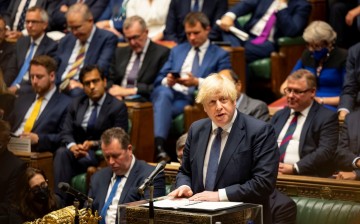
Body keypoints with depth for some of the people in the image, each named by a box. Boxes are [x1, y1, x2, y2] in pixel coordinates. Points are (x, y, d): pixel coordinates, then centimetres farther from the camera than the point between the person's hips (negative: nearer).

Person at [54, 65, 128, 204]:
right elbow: (66, 133, 8)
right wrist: (72, 146, -16)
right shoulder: (76, 104, 17)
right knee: (61, 152, -31)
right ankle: (60, 199, -39)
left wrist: (94, 144, -21)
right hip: (77, 150, 4)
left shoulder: (118, 107, 2)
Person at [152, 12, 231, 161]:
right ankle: (159, 145, -50)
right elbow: (159, 79, 19)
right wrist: (167, 81, -7)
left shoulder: (220, 55, 14)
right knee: (163, 92, -35)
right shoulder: (177, 50, 28)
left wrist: (197, 82, -17)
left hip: (194, 100, -2)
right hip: (170, 94, 2)